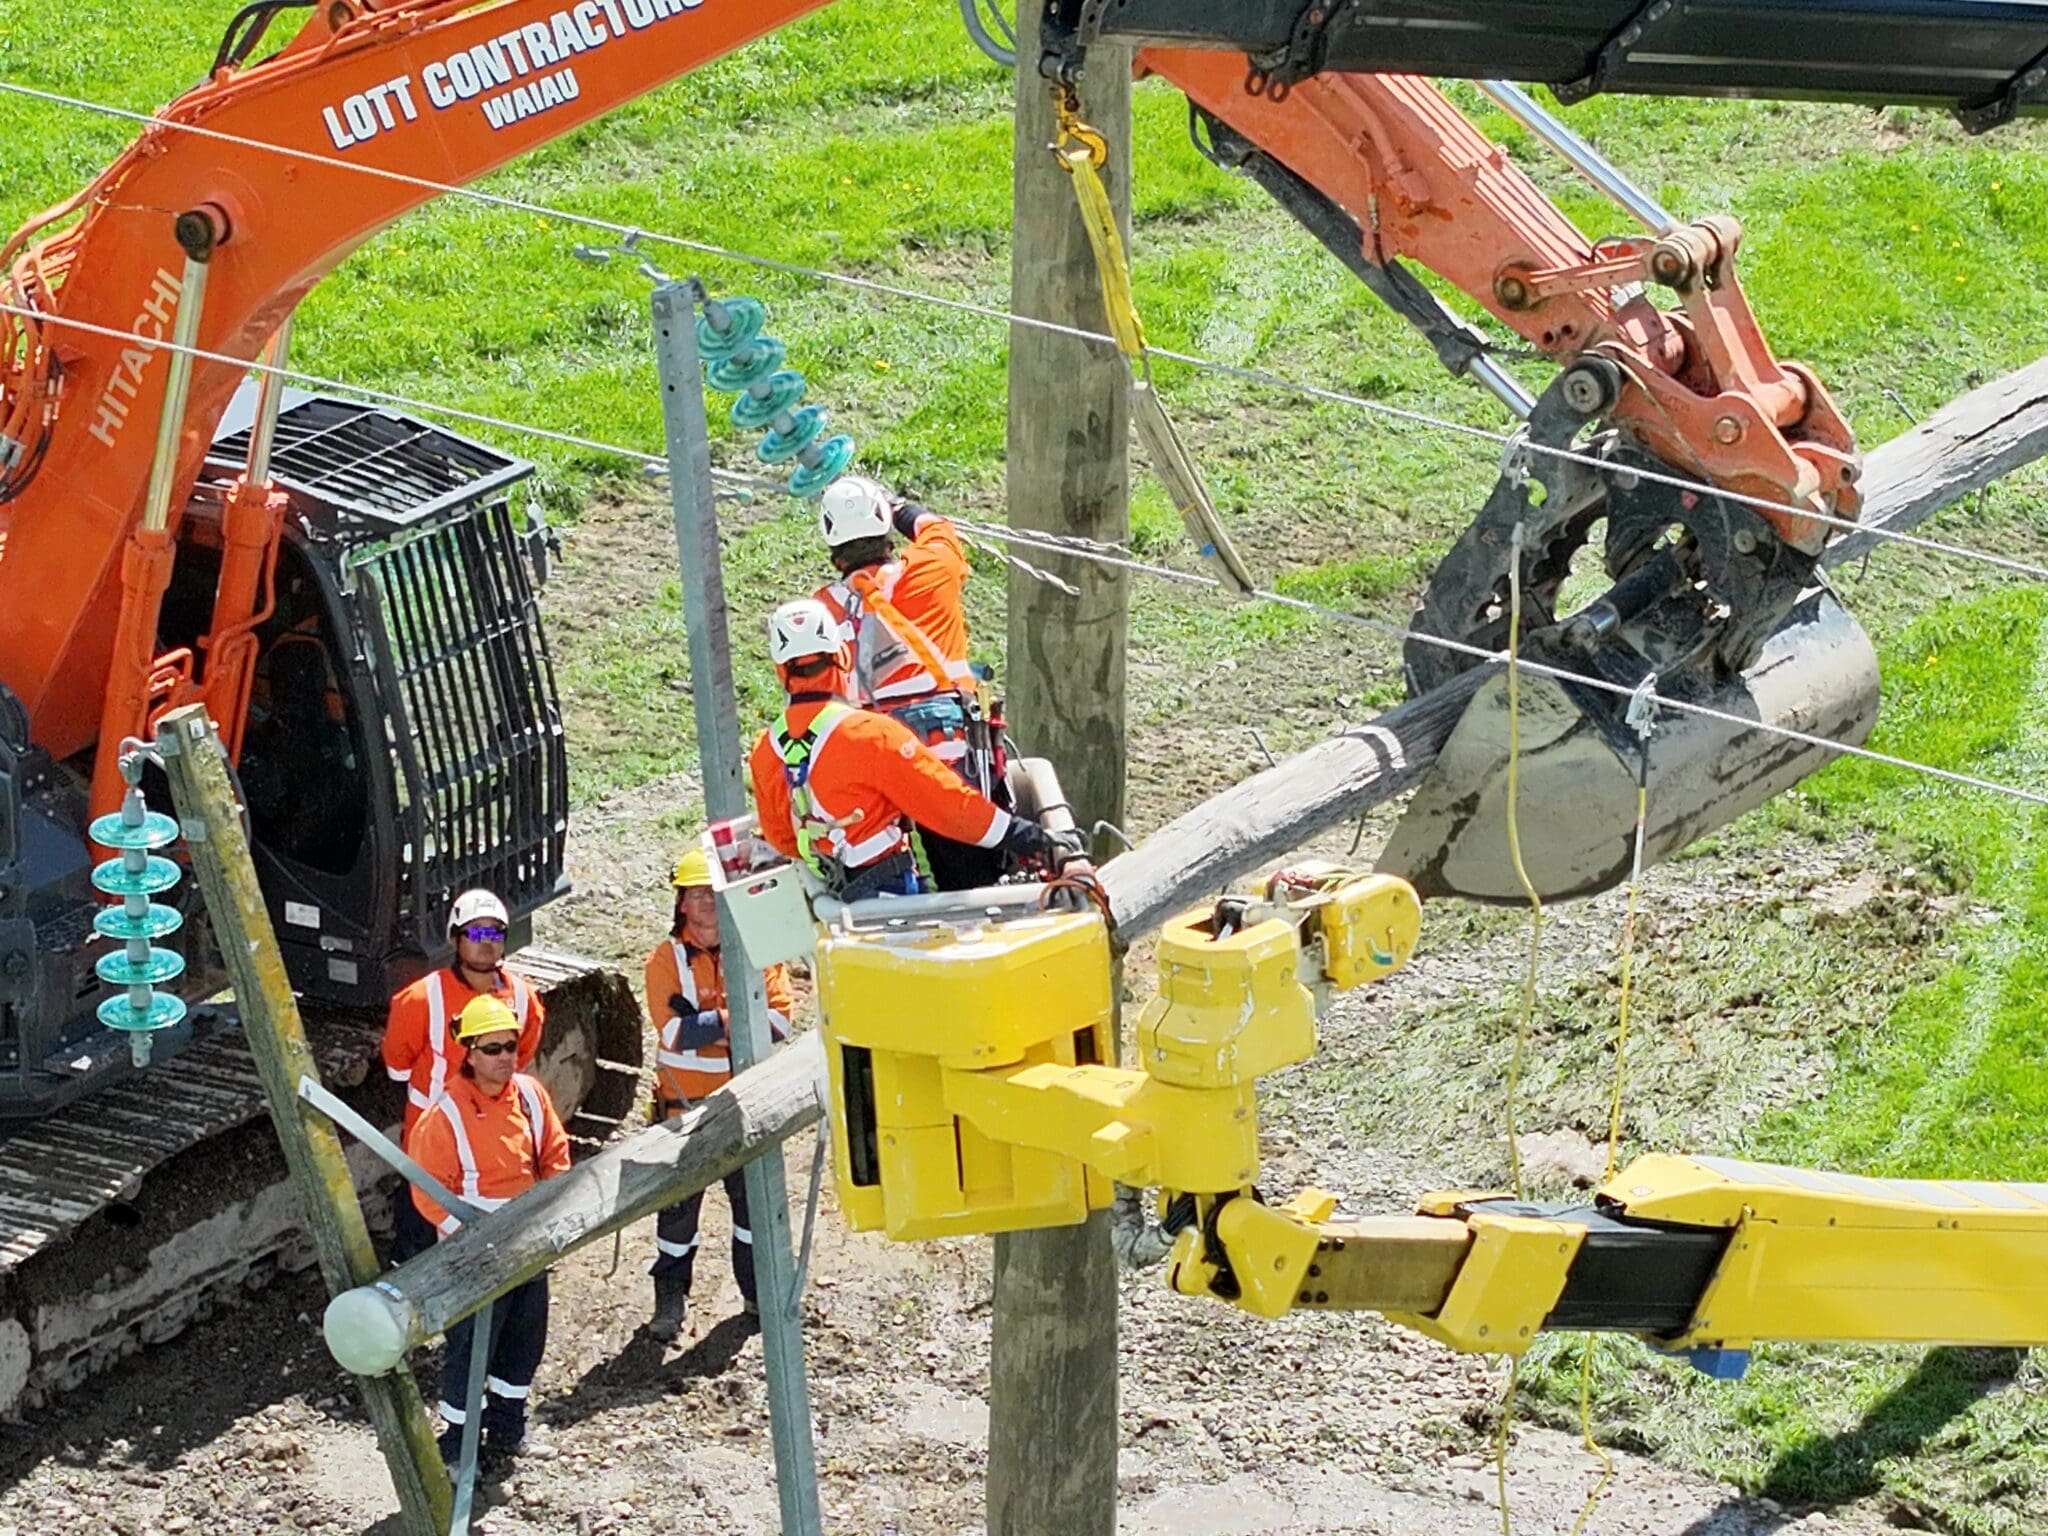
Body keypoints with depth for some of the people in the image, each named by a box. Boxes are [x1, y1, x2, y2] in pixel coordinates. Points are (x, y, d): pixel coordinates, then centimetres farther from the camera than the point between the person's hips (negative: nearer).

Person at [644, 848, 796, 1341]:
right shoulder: (665, 959, -5)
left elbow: (779, 1018, -12)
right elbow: (673, 1031, -17)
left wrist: (707, 1022, -21)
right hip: (685, 1104, -2)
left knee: (754, 1198, 13)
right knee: (678, 1205, 5)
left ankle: (759, 1291, 28)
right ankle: (671, 1299, 19)